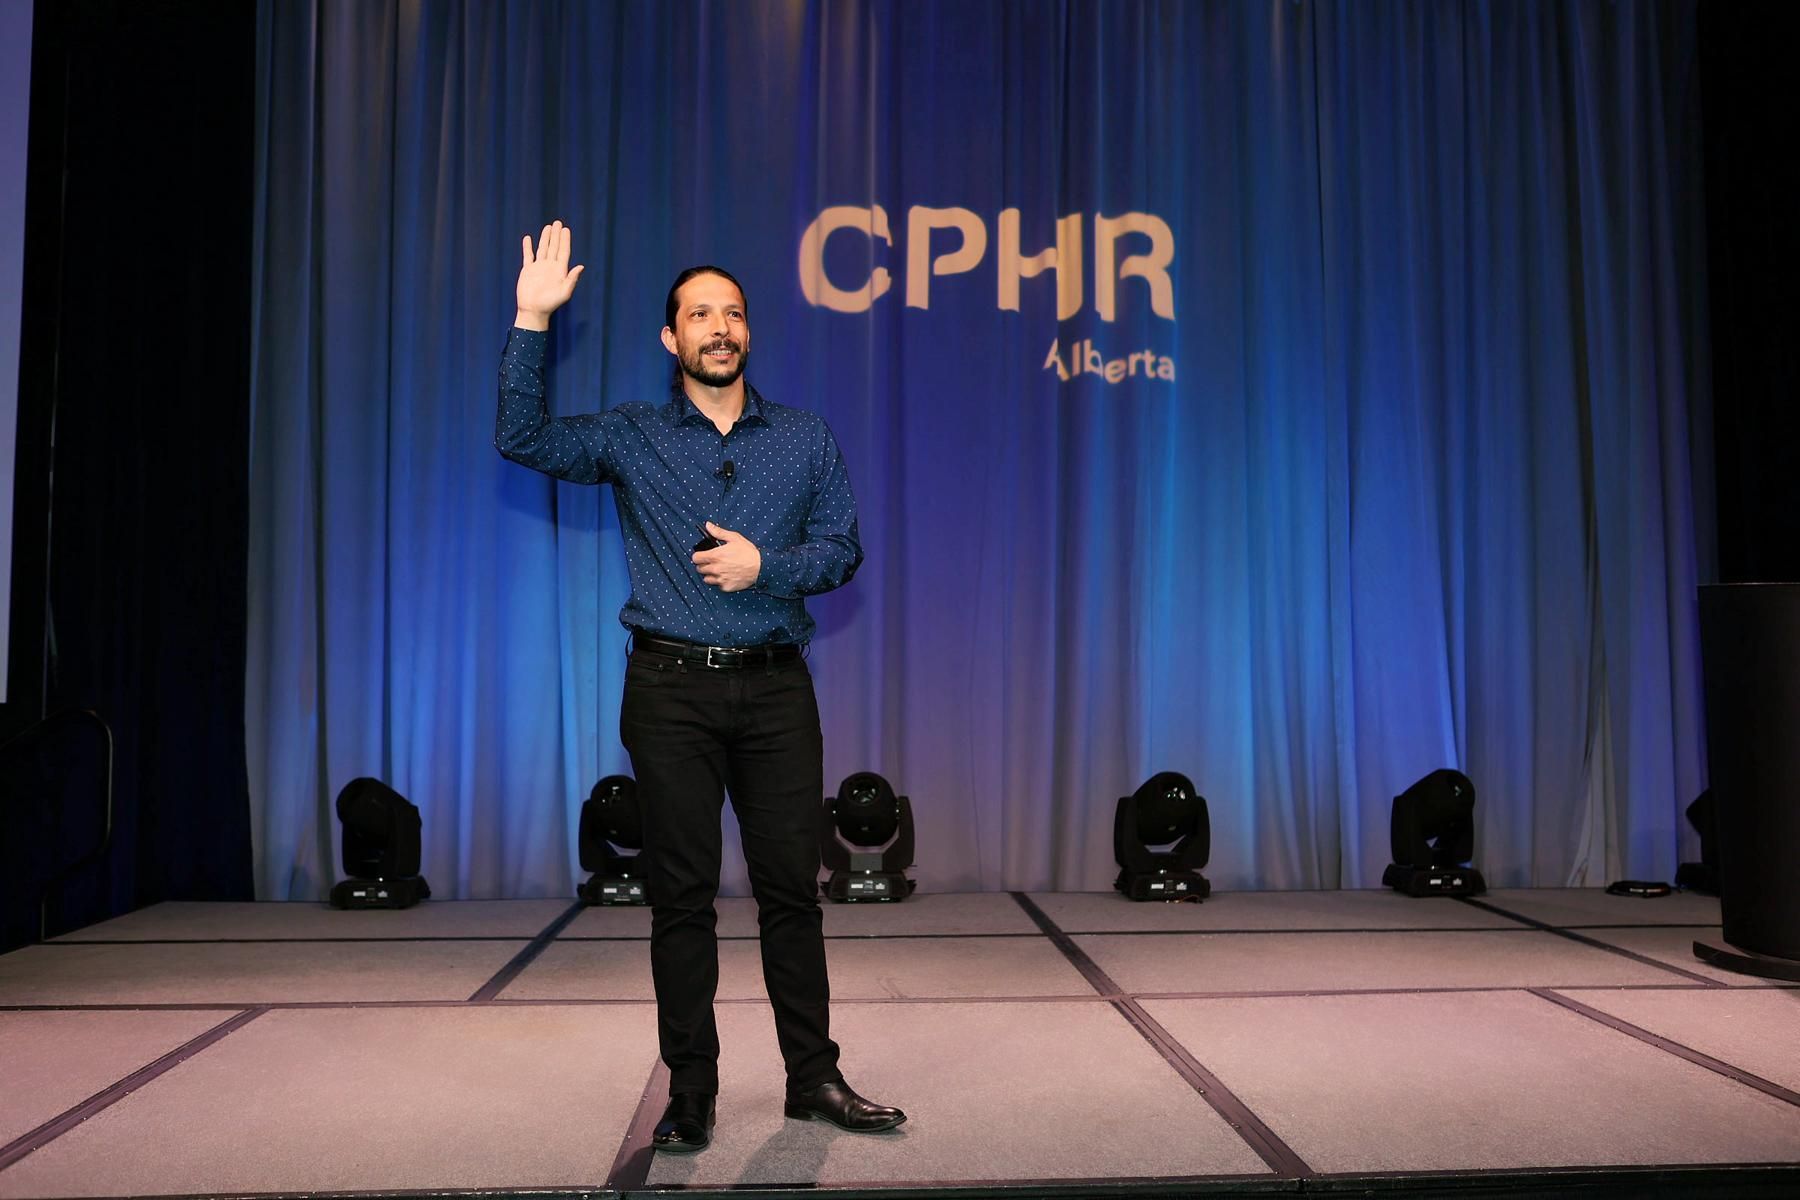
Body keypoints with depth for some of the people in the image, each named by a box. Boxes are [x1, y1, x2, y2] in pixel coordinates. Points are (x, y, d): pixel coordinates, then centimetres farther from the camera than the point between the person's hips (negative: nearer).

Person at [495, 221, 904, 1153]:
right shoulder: (631, 436, 6)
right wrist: (532, 322, -11)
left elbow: (843, 549, 7)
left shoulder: (805, 438, 10)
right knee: (681, 894, 4)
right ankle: (689, 1092, 15)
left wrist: (764, 567, -10)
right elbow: (522, 438, -6)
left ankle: (813, 1077, 17)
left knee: (792, 886, 4)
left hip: (775, 690, 1)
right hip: (670, 692, -1)